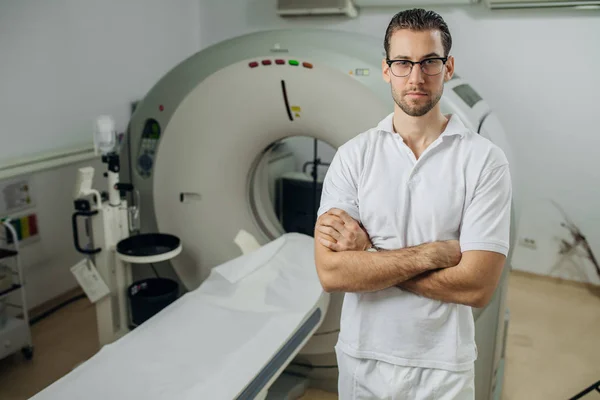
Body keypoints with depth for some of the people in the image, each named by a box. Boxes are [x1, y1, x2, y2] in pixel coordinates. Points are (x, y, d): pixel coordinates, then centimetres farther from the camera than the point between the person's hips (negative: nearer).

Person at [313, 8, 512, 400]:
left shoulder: (485, 159, -11)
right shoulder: (353, 154, -7)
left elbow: (477, 286, -17)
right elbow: (331, 273, -15)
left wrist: (367, 254, -16)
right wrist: (434, 252, -19)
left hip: (443, 367, -1)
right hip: (361, 357, 2)